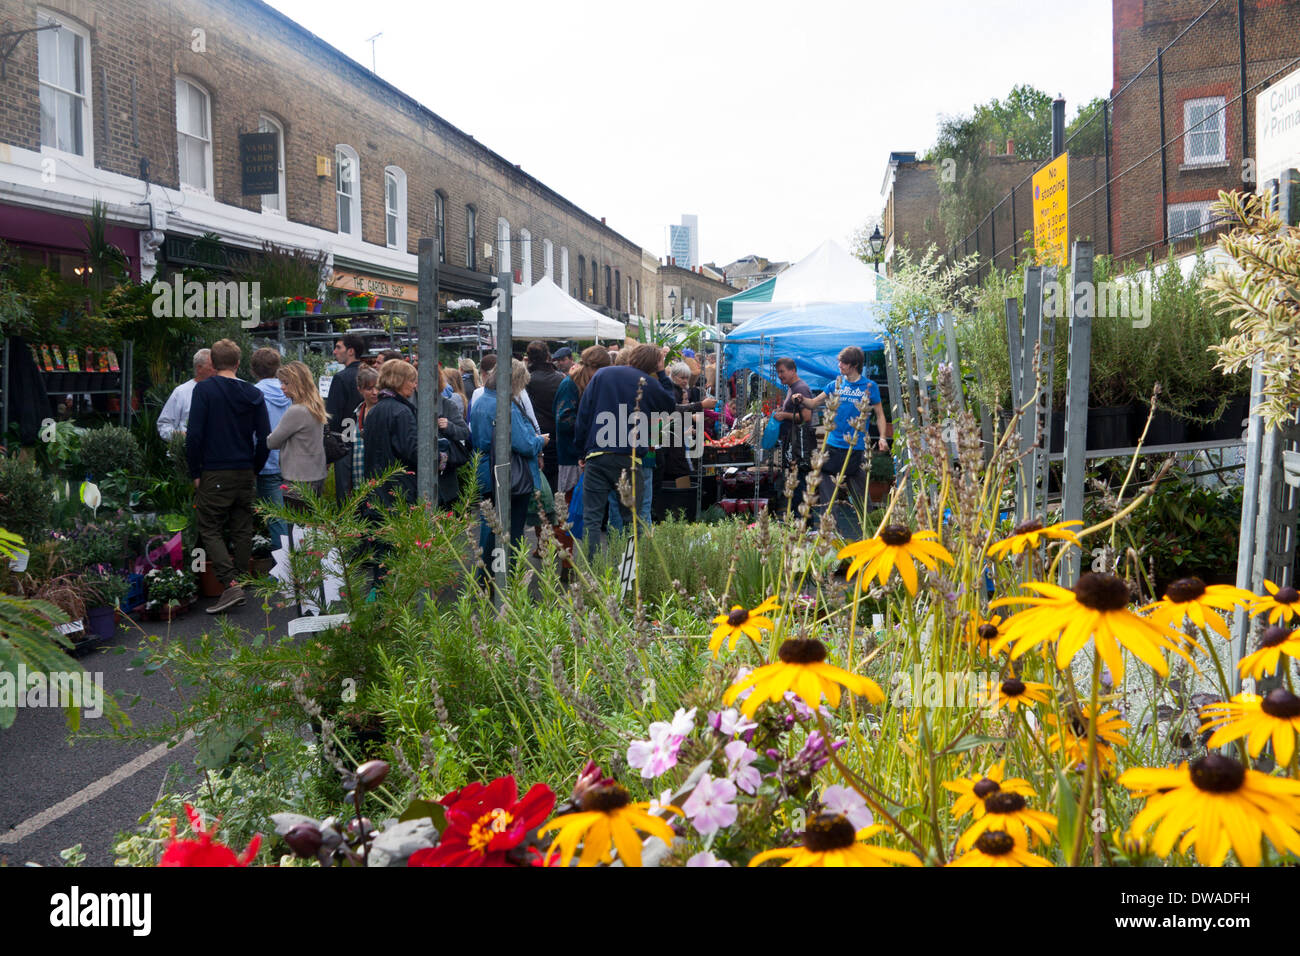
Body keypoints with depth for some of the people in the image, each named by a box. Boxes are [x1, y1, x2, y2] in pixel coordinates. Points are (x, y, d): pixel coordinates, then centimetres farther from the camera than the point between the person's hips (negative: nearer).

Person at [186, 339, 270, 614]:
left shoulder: (204, 389, -7)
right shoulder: (253, 393, 4)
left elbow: (194, 434, -13)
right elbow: (265, 437, 3)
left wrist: (195, 473, -3)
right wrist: (254, 470, 14)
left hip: (215, 474, -4)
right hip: (246, 473, 4)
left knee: (210, 530, 2)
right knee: (242, 530, 12)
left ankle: (231, 584, -13)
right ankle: (242, 580, 16)